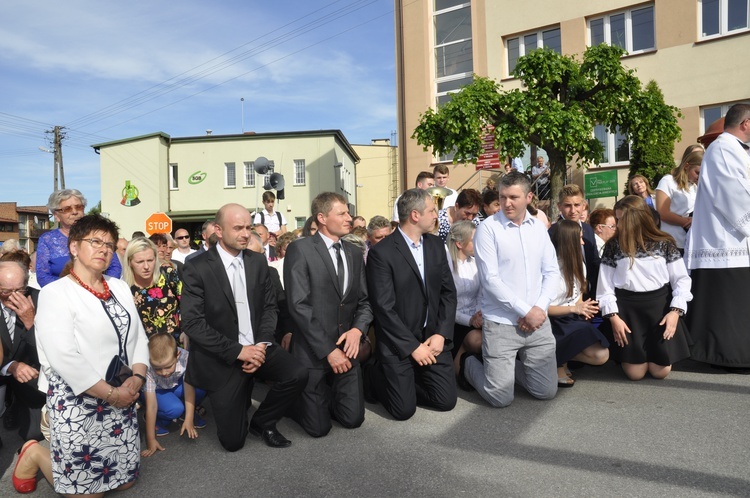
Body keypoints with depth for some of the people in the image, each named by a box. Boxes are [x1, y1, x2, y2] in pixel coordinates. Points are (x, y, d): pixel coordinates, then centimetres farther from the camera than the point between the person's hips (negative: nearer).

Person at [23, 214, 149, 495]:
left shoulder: (120, 288, 7)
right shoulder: (55, 292, -12)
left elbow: (138, 337, 6)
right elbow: (63, 357, -20)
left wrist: (137, 378, -11)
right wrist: (110, 393, -19)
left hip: (121, 397, 6)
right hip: (76, 402, -6)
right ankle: (35, 454, 29)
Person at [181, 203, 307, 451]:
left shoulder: (258, 261, 2)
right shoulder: (197, 268, -11)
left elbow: (269, 306, 5)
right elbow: (192, 323, -17)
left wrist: (261, 344, -12)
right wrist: (237, 350, -22)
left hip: (257, 346, 4)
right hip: (223, 358, -3)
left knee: (298, 374, -22)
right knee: (233, 441, 0)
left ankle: (262, 422, 7)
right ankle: (240, 400, 35)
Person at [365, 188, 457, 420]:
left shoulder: (436, 245, 5)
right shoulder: (381, 253, -16)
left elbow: (448, 292, 5)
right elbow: (384, 308, -18)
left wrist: (441, 334, -7)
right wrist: (412, 346, -16)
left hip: (433, 337, 6)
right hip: (399, 343, -5)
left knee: (446, 401, 3)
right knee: (404, 409, -3)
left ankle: (401, 382, 27)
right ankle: (373, 376, 25)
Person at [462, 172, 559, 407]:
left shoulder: (538, 227, 8)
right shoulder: (488, 228, -8)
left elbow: (552, 271, 8)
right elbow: (490, 279, -14)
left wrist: (539, 308, -8)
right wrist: (526, 311, -14)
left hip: (537, 320, 5)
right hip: (501, 324, -5)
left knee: (546, 392, 9)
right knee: (501, 397, -2)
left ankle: (509, 367, 35)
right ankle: (469, 364, 27)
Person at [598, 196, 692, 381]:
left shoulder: (664, 244, 0)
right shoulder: (613, 246, -1)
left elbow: (681, 280, 1)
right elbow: (605, 285, -1)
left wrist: (676, 311, -12)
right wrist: (613, 316, -9)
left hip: (660, 305, 1)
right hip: (627, 308, 0)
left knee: (660, 371, 0)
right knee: (635, 373, -4)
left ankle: (656, 350, 33)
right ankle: (624, 352, 30)